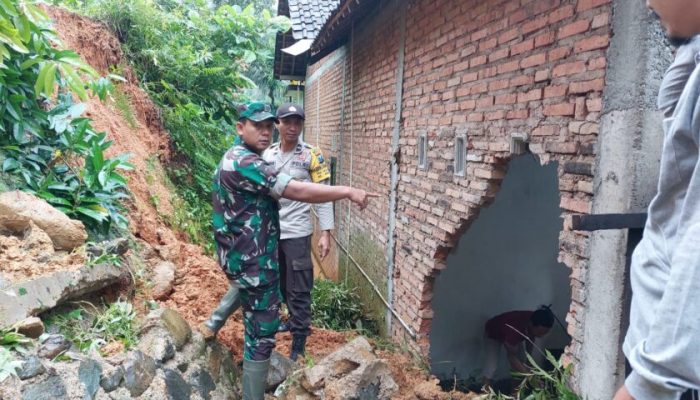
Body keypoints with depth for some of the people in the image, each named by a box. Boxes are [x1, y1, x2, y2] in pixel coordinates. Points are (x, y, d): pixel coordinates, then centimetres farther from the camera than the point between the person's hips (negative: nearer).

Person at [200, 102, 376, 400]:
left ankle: (212, 324, 51)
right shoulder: (244, 163, -24)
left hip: (241, 252, 11)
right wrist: (348, 191, -23)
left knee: (247, 284, 42)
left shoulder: (235, 159, 10)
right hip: (252, 258, -11)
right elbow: (298, 191, -28)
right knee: (261, 333, -1)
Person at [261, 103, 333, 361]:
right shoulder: (267, 154, 5)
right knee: (280, 283, 19)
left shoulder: (312, 155, -8)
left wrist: (326, 233, -14)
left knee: (298, 289, 1)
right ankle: (297, 320, 40)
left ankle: (298, 344, 9)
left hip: (296, 232, -5)